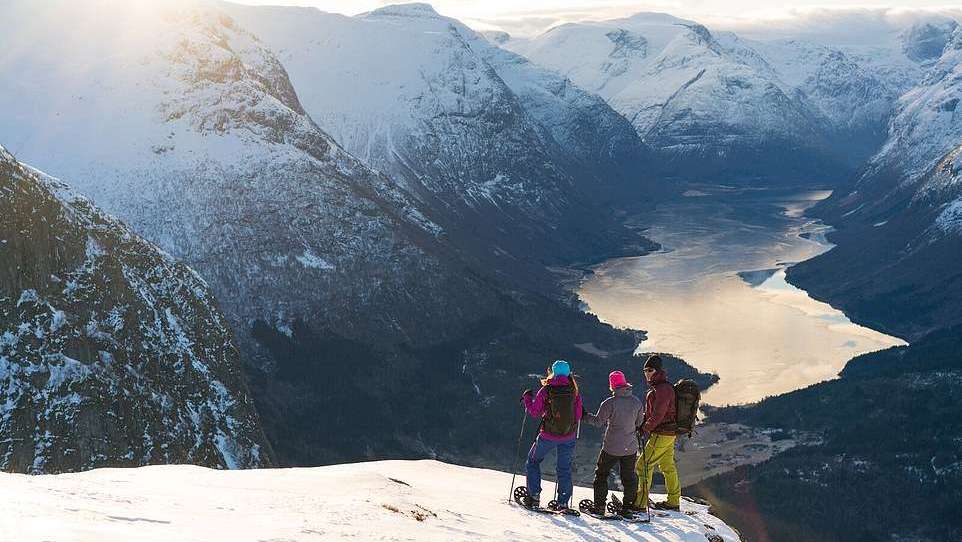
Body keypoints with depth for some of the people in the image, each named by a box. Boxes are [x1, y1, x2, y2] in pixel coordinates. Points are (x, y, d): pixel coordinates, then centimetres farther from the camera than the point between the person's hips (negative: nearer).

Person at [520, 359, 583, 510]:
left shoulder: (546, 390, -10)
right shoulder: (574, 391, -4)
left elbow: (535, 412, -3)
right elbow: (578, 416, 1)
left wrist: (527, 398, 11)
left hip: (548, 436, -2)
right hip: (569, 436, 2)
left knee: (533, 462, 18)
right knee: (564, 468, 16)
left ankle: (534, 496, 11)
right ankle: (563, 502, 12)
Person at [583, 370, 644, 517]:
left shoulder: (609, 403, -15)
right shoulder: (636, 401, -1)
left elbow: (598, 421, -9)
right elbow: (640, 423, 7)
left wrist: (585, 415, 5)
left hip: (612, 447, -3)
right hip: (631, 447, 3)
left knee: (601, 473, 12)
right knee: (629, 476, 13)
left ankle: (599, 506, 10)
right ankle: (628, 508, 10)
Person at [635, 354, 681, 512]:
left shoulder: (663, 389, -17)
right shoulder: (658, 387, 15)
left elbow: (658, 414, -23)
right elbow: (652, 411, 20)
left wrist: (645, 428, -17)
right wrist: (644, 423, 6)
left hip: (661, 434, -11)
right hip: (669, 433, 11)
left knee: (644, 465, -9)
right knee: (668, 466, 17)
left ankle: (641, 502, -8)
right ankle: (673, 501, 26)